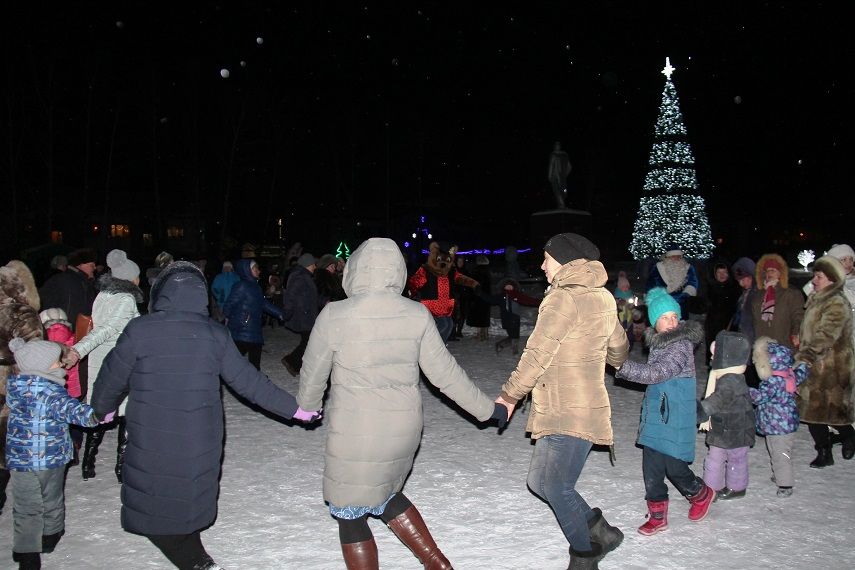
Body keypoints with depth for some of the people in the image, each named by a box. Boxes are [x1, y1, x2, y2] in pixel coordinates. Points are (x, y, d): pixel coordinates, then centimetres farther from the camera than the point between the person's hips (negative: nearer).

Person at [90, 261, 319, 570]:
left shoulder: (139, 330, -10)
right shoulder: (216, 334, -3)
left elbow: (112, 378, 2)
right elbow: (249, 381, 1)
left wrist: (101, 408, 24)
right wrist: (293, 408, 11)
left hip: (151, 448, -3)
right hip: (201, 447, 3)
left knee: (154, 513, 12)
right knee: (188, 506, 20)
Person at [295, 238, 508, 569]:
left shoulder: (334, 316, -15)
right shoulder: (417, 315, -6)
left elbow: (313, 373, -1)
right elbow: (444, 372, 0)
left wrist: (307, 406, 21)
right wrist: (487, 409, 13)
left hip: (354, 435, -5)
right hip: (404, 430, 5)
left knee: (350, 515, 14)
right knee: (384, 495, 29)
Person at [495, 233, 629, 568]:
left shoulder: (564, 298, -15)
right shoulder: (602, 298, 13)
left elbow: (537, 355, -14)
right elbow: (618, 345, 28)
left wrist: (510, 395, -2)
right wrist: (617, 362, 51)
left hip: (570, 414, -10)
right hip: (575, 410, 10)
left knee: (557, 487, -4)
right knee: (539, 481, 13)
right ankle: (597, 532, 20)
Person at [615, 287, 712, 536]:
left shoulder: (681, 346, -17)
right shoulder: (658, 342, 9)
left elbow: (655, 373, -26)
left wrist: (621, 365, -27)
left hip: (674, 418, -7)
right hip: (654, 414, 7)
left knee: (674, 465, 2)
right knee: (651, 465, 6)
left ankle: (701, 494, 32)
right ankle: (657, 515, 18)